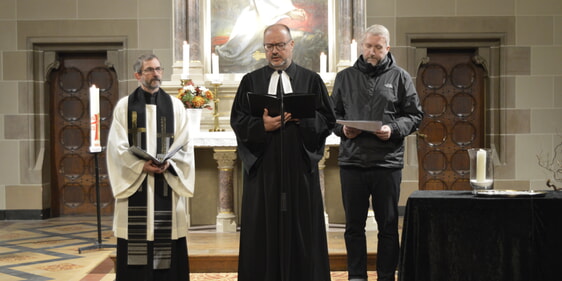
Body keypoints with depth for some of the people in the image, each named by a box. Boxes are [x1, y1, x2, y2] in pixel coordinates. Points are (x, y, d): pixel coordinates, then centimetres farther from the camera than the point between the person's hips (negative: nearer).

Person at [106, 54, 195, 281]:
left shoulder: (175, 105, 8)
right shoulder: (124, 106, 5)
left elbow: (183, 145, 4)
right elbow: (118, 146, -2)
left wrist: (168, 163, -13)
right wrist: (141, 166, -14)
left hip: (167, 183, 1)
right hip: (134, 182, -1)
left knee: (166, 235, 0)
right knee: (135, 240, -1)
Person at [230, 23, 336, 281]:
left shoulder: (311, 80, 7)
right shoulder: (251, 81, 9)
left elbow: (327, 119, 2)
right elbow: (237, 120, 2)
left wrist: (303, 117, -15)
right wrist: (262, 126, -15)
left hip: (300, 165, 0)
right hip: (262, 166, 1)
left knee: (301, 226, 3)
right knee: (263, 227, 2)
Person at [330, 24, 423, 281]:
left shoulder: (400, 77, 6)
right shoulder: (345, 77, 10)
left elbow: (414, 115, 5)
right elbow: (332, 114, 13)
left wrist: (393, 129, -13)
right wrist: (342, 128, -8)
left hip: (387, 162, -1)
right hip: (351, 161, 2)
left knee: (388, 225, 7)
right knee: (354, 225, 9)